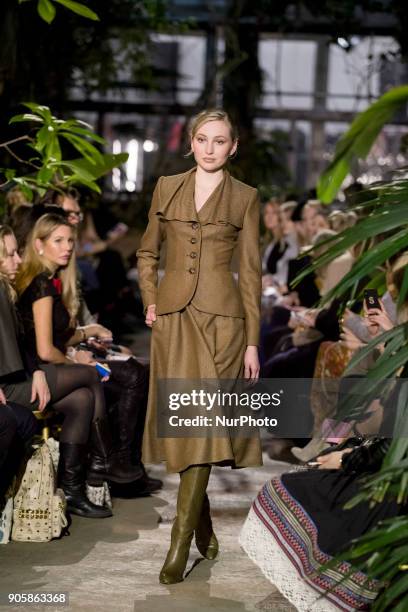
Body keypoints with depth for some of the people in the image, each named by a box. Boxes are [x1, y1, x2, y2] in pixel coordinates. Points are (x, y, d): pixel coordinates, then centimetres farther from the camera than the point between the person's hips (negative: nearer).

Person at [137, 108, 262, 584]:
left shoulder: (245, 198, 3)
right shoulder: (167, 188, 10)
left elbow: (250, 272, 2)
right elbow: (147, 250, 19)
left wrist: (252, 342, -1)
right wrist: (150, 300, 4)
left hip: (220, 318, -3)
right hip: (173, 317, 3)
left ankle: (180, 542, -9)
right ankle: (204, 526, 21)